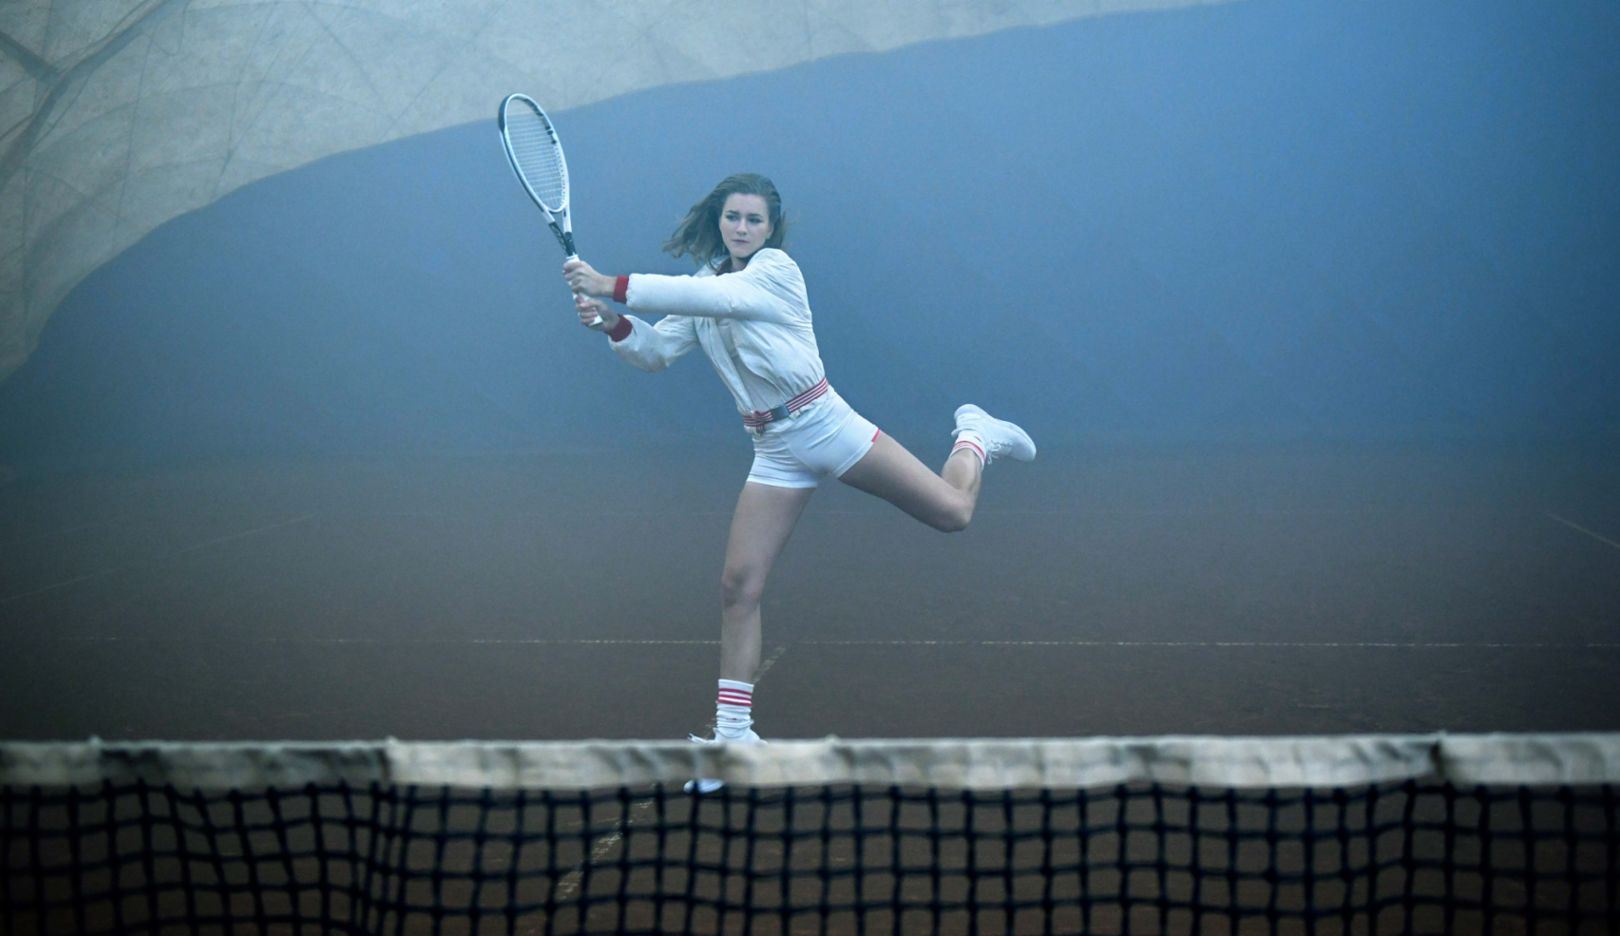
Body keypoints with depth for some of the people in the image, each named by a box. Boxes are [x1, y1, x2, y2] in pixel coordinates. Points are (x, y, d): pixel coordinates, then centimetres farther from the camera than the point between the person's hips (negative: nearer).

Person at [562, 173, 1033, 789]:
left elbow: (717, 296, -26)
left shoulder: (777, 269, -10)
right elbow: (657, 352, 6)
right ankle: (733, 732, 0)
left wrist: (614, 287, -31)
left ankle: (974, 437, 28)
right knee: (739, 586, -6)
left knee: (952, 513, -7)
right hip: (774, 450, 5)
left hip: (822, 422, -5)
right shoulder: (704, 285, 10)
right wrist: (613, 324, -16)